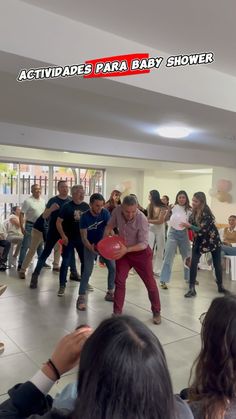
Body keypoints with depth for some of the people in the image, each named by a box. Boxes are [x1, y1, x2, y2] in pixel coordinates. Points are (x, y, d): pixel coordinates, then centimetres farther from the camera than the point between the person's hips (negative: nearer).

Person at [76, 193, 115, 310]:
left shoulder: (105, 213, -14)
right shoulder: (85, 217, -22)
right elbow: (84, 237, -21)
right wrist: (90, 247, -39)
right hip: (90, 245, -3)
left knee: (113, 268, 3)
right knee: (87, 271, -14)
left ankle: (110, 293, 20)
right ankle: (81, 297, -3)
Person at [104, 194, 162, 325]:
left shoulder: (142, 219, -32)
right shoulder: (117, 211, -19)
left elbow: (144, 243, -29)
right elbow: (110, 225, -1)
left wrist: (127, 249, -40)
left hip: (141, 252, -3)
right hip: (123, 251, 4)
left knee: (150, 283, 6)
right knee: (119, 281, 3)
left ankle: (156, 312, 23)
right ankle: (117, 312, 16)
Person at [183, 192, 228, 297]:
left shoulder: (206, 214, -26)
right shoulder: (193, 213, -6)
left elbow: (203, 230, -33)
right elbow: (192, 226, 7)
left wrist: (190, 226, -41)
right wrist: (184, 224, -11)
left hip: (213, 240, -4)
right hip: (199, 240, 4)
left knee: (217, 264, 11)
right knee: (193, 263, -11)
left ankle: (220, 286, 32)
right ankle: (192, 289, -6)